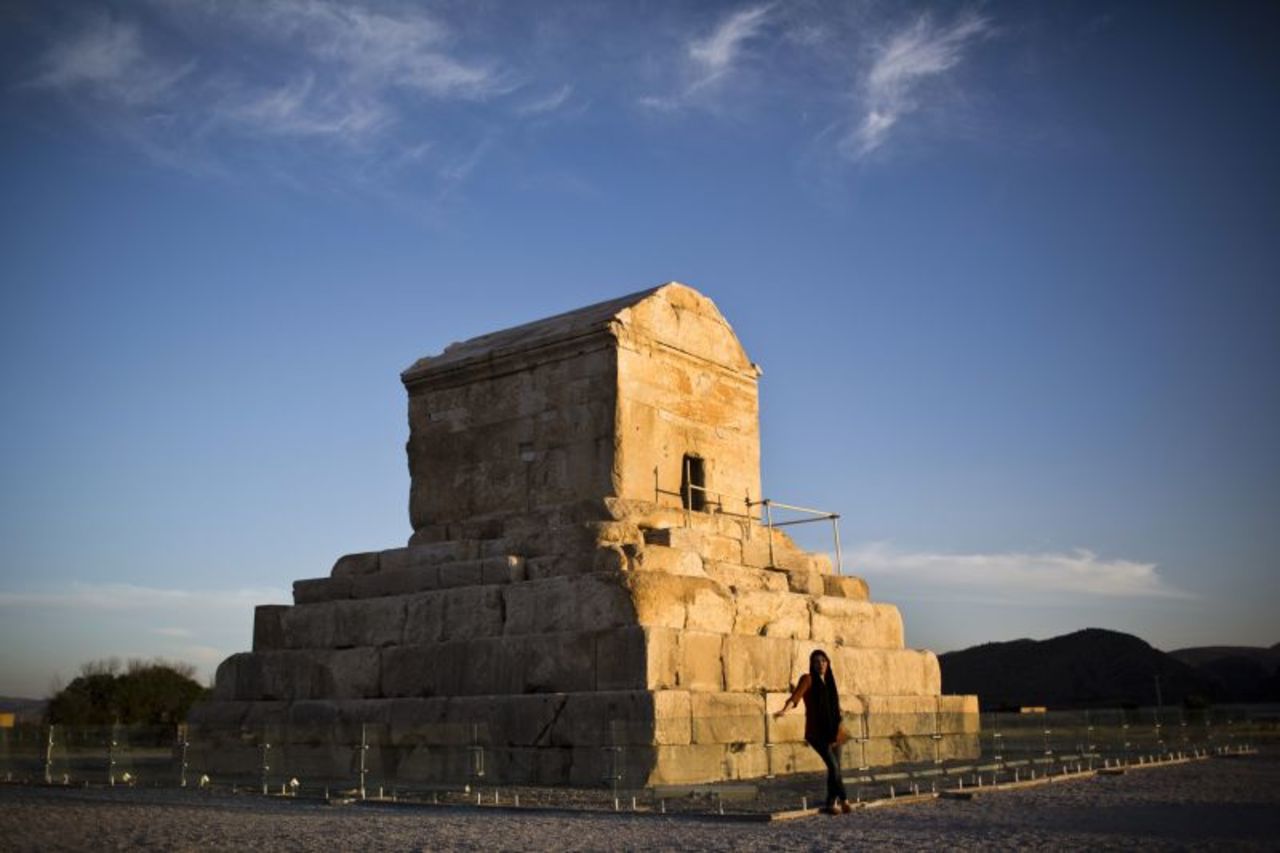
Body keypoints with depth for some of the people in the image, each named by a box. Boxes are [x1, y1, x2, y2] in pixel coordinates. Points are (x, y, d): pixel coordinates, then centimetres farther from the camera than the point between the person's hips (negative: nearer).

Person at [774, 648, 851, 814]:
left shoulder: (829, 680, 13)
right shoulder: (808, 679, -6)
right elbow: (796, 696, -22)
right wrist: (784, 710, -40)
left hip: (832, 732, 6)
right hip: (816, 732, -6)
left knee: (835, 768, 4)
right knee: (833, 765, -15)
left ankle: (832, 804, 14)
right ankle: (844, 800, -2)